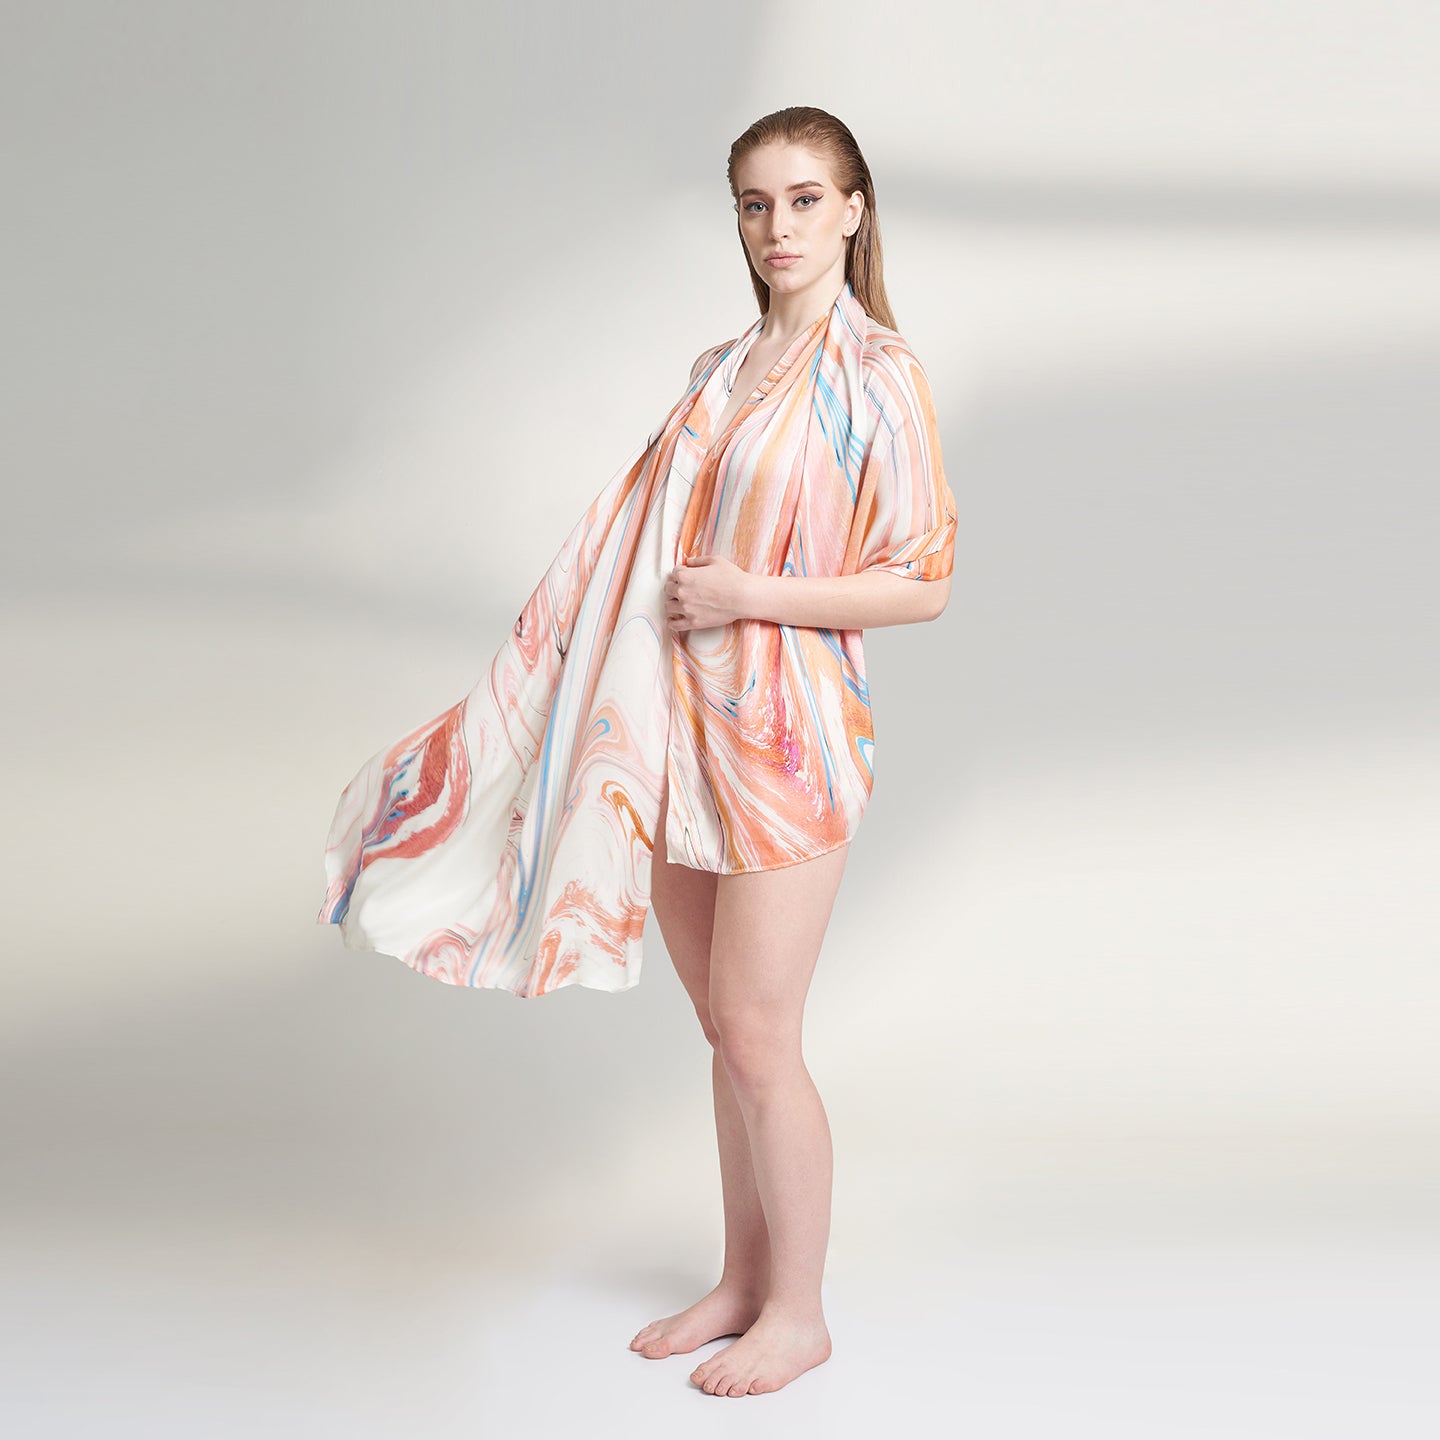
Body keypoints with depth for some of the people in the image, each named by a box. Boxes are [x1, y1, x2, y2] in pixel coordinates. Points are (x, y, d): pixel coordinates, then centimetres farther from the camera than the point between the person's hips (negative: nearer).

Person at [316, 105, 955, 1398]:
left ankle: (797, 1313, 16)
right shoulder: (722, 372, 13)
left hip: (786, 734, -6)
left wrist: (753, 595, -17)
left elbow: (925, 584, -10)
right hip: (680, 729, 6)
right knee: (724, 1029, 14)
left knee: (757, 1037, -2)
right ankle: (744, 1280, 28)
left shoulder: (875, 378, -8)